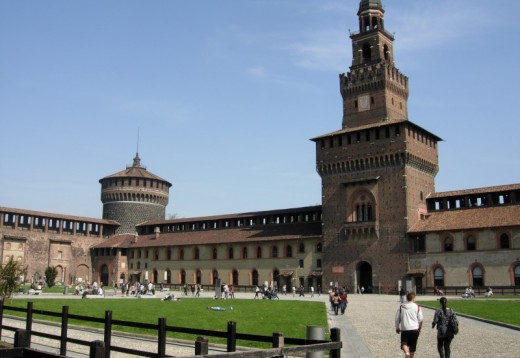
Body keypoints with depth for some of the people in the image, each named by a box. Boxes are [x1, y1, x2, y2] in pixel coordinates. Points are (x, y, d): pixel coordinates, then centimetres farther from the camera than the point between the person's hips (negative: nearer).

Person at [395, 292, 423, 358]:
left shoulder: (401, 307, 2)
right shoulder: (417, 307, 0)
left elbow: (397, 319, 3)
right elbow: (420, 319, 2)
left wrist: (397, 328, 17)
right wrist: (419, 328, 18)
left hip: (404, 328, 0)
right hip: (414, 329, 0)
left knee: (404, 343, 6)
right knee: (412, 346, 12)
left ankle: (406, 352, -21)